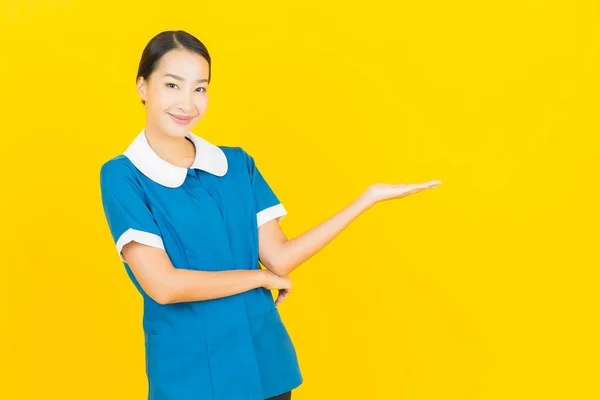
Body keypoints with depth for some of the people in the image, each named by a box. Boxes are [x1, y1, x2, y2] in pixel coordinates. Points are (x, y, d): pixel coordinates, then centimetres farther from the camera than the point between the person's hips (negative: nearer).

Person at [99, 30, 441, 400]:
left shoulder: (238, 163, 5)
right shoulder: (122, 176, -8)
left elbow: (279, 258, -2)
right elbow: (162, 285, -17)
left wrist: (368, 198, -4)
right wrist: (261, 278, -8)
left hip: (265, 360, 4)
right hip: (188, 370, -4)